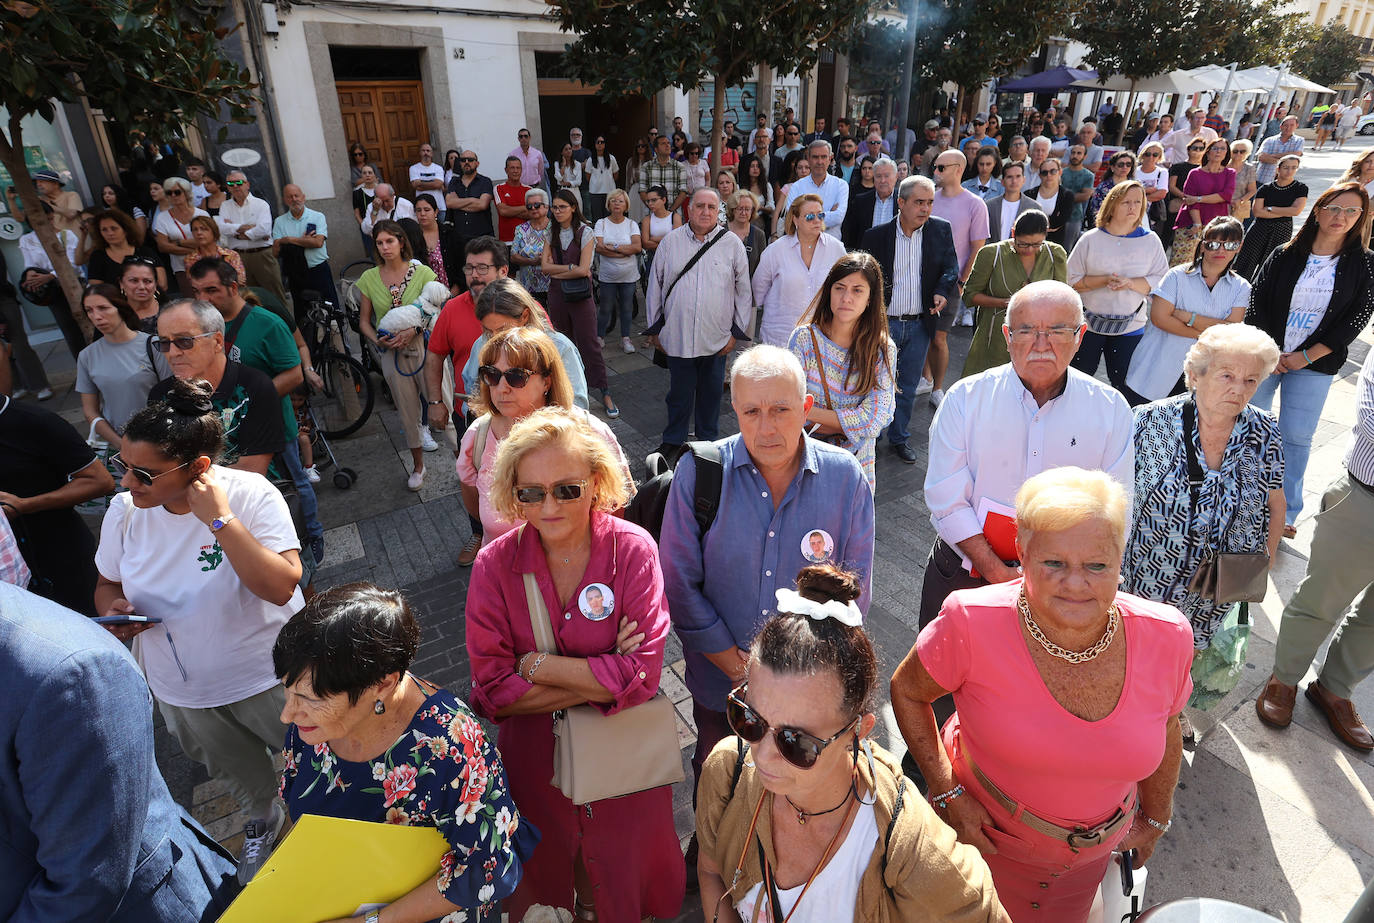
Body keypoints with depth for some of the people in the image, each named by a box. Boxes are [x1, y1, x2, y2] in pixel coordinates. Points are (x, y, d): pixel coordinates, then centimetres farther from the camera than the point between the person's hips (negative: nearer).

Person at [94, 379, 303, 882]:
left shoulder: (251, 495, -27)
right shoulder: (124, 510, -12)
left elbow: (280, 587, -37)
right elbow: (108, 584, 6)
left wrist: (220, 519, -38)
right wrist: (112, 608, -17)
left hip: (267, 678, -5)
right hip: (181, 690, 5)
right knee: (237, 774, 30)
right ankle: (263, 818, 61)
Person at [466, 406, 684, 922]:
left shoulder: (633, 551, -18)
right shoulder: (496, 565, -14)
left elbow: (644, 674, -23)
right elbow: (493, 691, -16)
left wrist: (538, 666, -21)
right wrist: (601, 679, -22)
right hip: (534, 757, 1)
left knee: (623, 872, 20)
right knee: (544, 873, 23)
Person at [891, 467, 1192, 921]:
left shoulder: (1167, 637, -21)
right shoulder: (972, 623, -32)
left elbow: (1164, 731, 0)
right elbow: (906, 690, -14)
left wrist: (1155, 817, 14)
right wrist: (946, 793, -18)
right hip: (984, 836, -3)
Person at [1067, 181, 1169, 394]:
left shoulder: (1150, 241, 1)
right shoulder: (1091, 239, -3)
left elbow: (1161, 281, -3)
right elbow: (1073, 281, -6)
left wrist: (1130, 283, -20)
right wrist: (1105, 280, -20)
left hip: (1130, 327, 1)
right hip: (1089, 322, -1)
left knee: (1122, 383, 8)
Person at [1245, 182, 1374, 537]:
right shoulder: (1285, 255, 0)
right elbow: (1256, 304, -2)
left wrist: (1306, 357, -11)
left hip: (1315, 364, 0)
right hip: (1265, 356, 0)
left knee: (1297, 437, 2)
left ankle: (1285, 513, 14)